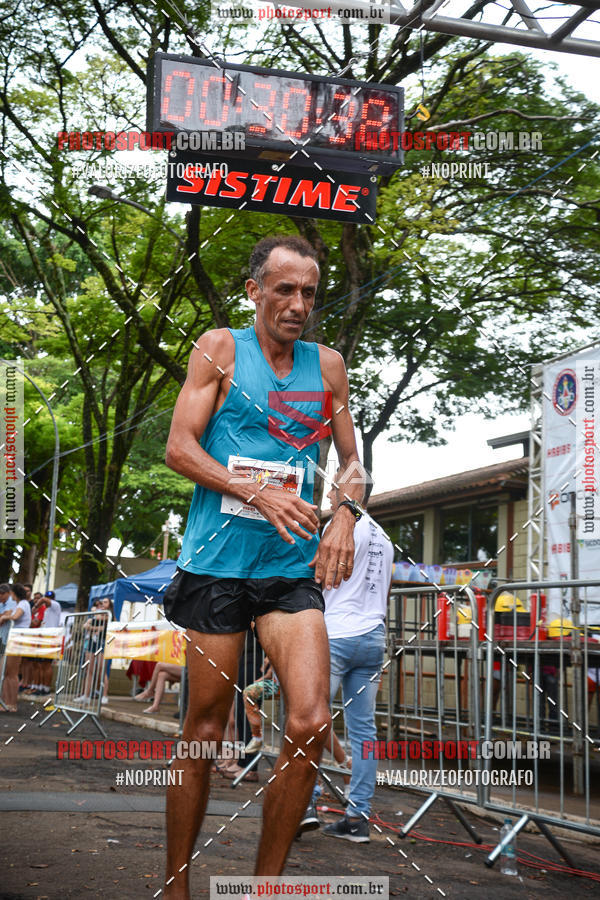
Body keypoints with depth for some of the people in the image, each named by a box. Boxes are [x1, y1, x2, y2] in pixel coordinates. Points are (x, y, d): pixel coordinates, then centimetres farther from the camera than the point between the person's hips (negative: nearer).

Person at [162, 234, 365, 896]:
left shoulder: (327, 365, 12)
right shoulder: (220, 348, 2)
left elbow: (349, 458, 19)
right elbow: (179, 449, -4)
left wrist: (346, 515, -2)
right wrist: (259, 494, -16)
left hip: (293, 568, 3)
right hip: (218, 563, -3)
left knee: (310, 723, -12)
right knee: (205, 731, 3)